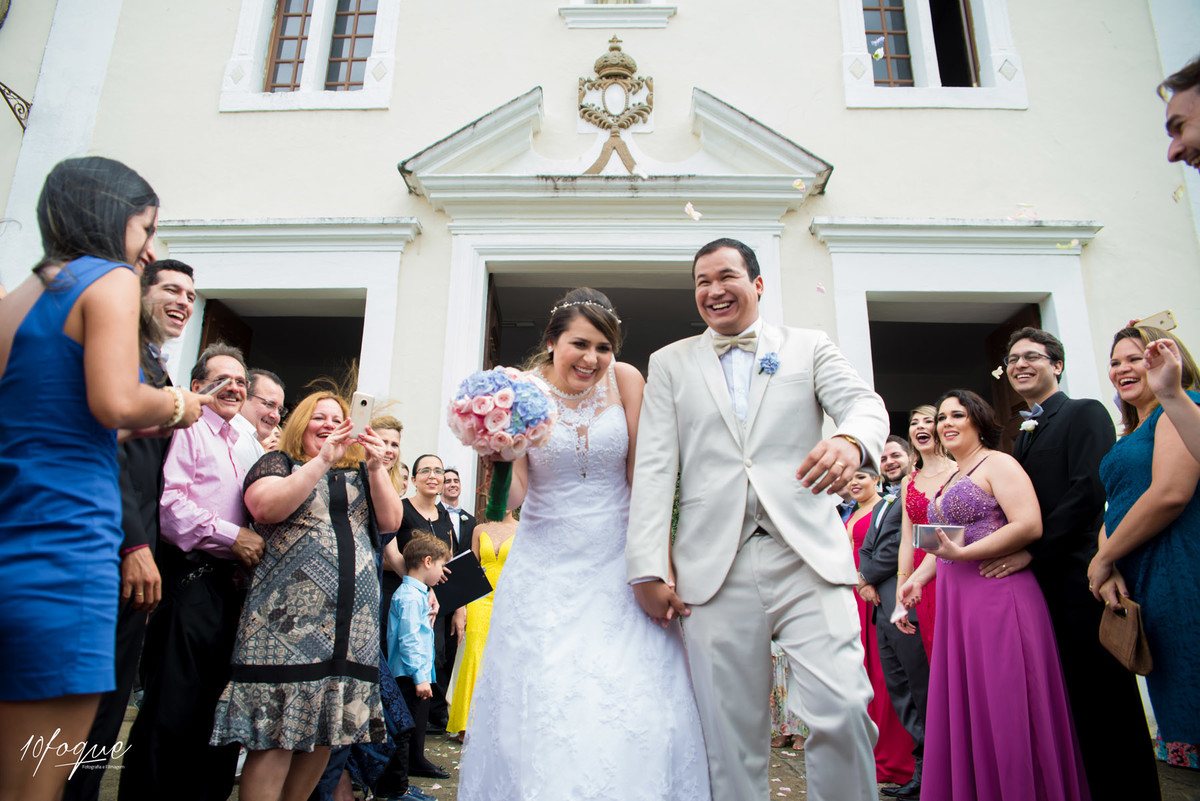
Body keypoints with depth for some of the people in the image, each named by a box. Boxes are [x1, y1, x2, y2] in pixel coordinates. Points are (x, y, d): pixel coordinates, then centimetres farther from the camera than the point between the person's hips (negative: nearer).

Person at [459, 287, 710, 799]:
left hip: (617, 563, 1)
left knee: (636, 708, -2)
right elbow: (514, 497, -9)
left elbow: (641, 474, 0)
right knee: (543, 708, -1)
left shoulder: (625, 380, -3)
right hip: (546, 568, 0)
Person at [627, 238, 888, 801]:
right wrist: (648, 569, -4)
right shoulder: (671, 363, 14)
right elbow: (654, 469, 6)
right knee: (731, 733, 4)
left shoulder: (809, 347, 15)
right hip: (715, 567, 1)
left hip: (807, 558, 0)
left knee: (842, 710, -9)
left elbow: (864, 403, -2)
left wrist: (851, 440, -28)